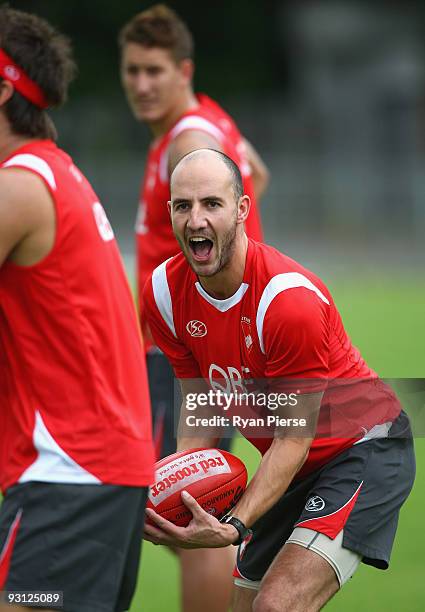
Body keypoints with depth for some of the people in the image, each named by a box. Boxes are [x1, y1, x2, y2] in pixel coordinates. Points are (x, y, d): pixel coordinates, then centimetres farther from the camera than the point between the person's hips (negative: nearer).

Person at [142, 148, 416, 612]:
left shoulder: (289, 298, -28)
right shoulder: (164, 291, -9)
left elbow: (295, 438, -23)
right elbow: (201, 406, 1)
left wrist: (235, 525, -34)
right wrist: (172, 494, -17)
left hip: (365, 451, -7)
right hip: (289, 462, 7)